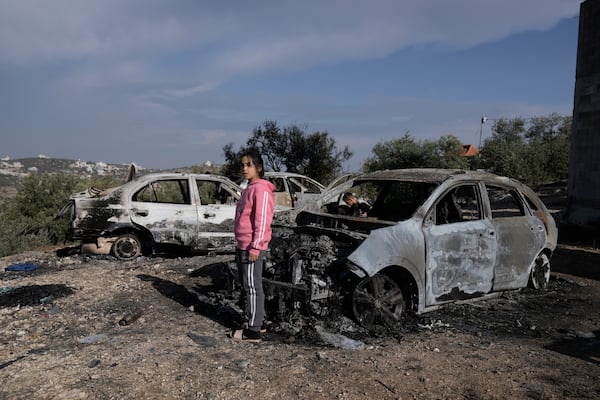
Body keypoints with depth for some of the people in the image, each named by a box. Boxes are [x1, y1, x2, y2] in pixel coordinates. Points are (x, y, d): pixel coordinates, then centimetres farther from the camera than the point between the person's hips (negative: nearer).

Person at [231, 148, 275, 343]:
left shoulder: (261, 189, -15)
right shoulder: (249, 189, 16)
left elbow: (262, 221, -20)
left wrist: (255, 247, -22)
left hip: (251, 248, -10)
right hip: (242, 246, 10)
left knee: (252, 288, -3)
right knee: (246, 287, 16)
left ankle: (253, 331, 5)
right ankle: (251, 322, 27)